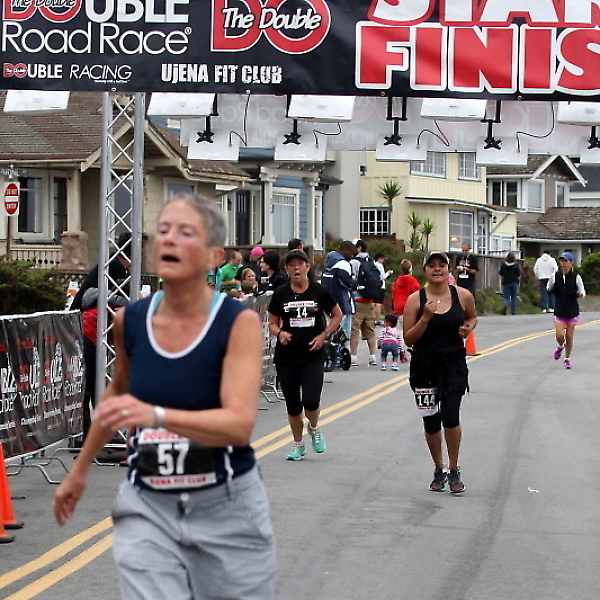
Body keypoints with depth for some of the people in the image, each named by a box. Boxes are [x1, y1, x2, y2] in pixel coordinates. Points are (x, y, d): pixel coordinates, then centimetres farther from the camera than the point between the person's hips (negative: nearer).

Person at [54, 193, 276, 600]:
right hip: (147, 508, 2)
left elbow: (240, 424, -26)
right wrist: (80, 469, 26)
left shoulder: (239, 323, -14)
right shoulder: (129, 320, -2)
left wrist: (155, 415, -41)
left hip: (227, 509, -2)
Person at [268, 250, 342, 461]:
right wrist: (280, 333, -13)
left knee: (311, 400, -14)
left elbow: (337, 315, 10)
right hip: (286, 357, 1)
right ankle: (298, 445, 24)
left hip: (313, 355, -1)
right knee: (292, 404, 4)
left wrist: (323, 335, -3)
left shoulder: (319, 291, -1)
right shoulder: (280, 293, 1)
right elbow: (272, 323, 9)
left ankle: (314, 428, 20)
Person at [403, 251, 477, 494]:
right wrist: (425, 318, -19)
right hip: (425, 366, 0)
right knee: (431, 422, 7)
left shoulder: (463, 296, 0)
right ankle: (439, 471, 27)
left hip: (454, 365, 0)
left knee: (450, 416, -14)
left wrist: (468, 328, -1)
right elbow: (408, 339, -5)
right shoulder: (415, 300, -5)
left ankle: (454, 471, 3)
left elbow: (472, 317, 21)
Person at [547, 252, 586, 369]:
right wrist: (552, 289, -9)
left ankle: (567, 359, 22)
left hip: (572, 312, -1)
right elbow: (549, 288, 15)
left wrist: (579, 294, -20)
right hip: (559, 311, 1)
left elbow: (583, 292, 3)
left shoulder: (576, 277, -4)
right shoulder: (555, 276, 0)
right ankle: (560, 347, 26)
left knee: (569, 336, 3)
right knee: (560, 336, -11)